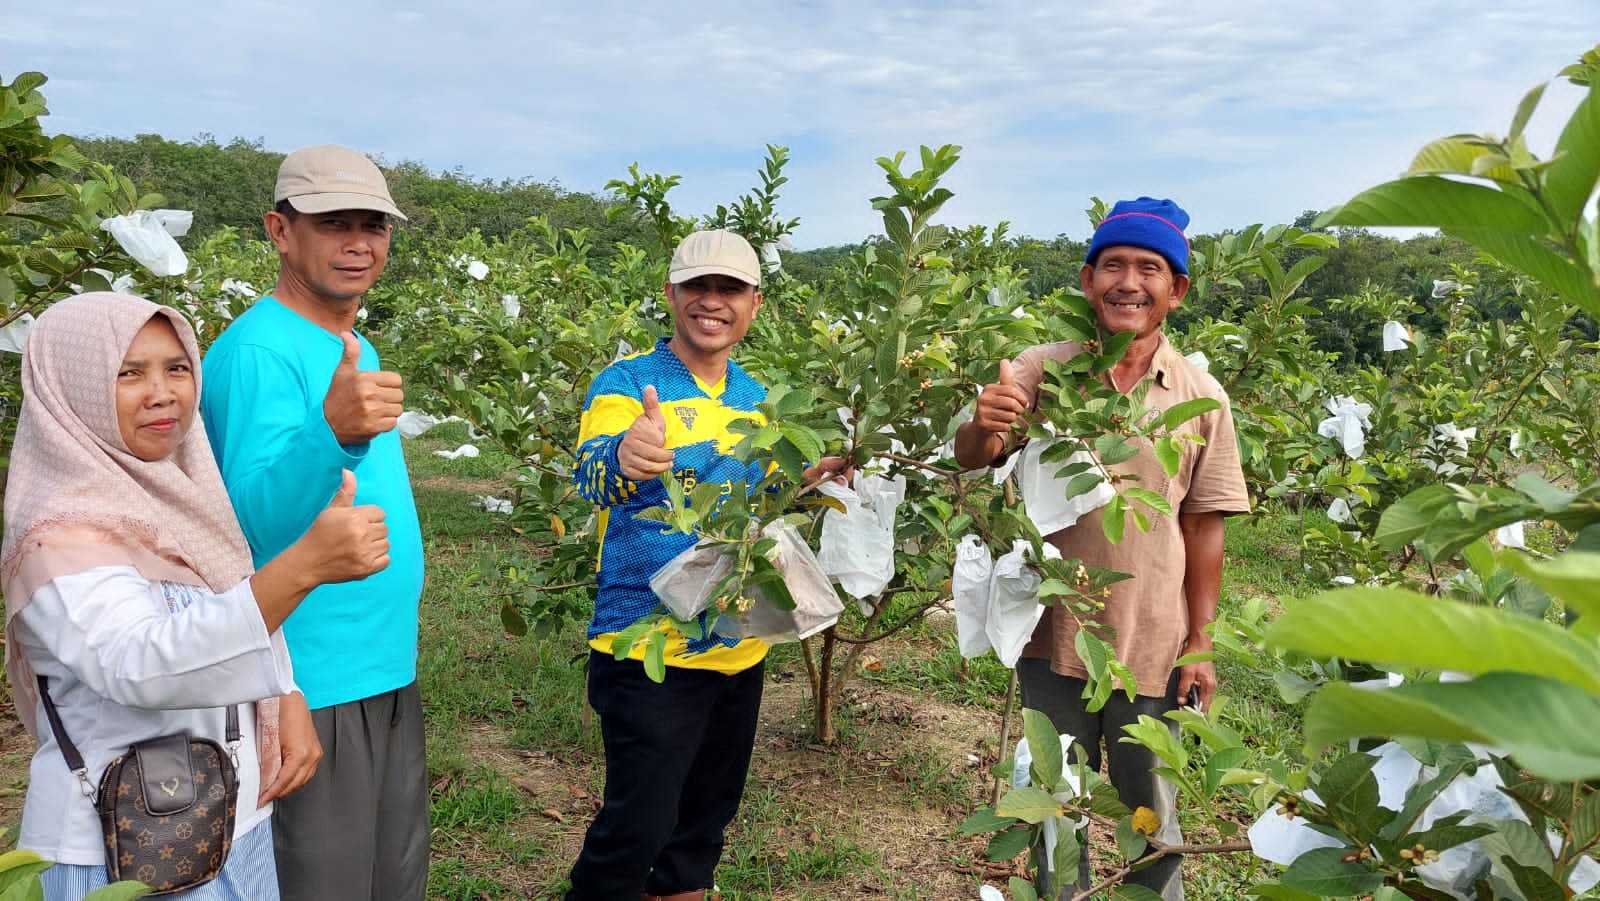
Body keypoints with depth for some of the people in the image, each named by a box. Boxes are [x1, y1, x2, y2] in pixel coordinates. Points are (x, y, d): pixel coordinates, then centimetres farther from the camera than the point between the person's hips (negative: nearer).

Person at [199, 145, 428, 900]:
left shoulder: (354, 349, 11)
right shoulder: (259, 350, -17)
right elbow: (259, 517, -28)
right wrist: (333, 432, -45)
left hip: (386, 669, 9)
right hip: (311, 687, -9)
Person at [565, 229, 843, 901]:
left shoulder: (755, 399, 8)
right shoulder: (626, 381, -11)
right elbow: (593, 475, -31)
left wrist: (803, 486, -1)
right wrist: (623, 458, -54)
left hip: (741, 648, 6)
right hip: (650, 650, -6)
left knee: (706, 819, 20)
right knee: (638, 827, -5)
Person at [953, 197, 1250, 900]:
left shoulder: (1202, 397, -3)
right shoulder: (1040, 370, -7)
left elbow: (1203, 528, 0)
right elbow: (971, 459, -18)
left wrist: (1199, 645, 0)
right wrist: (983, 427, -41)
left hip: (1152, 645, 0)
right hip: (1053, 636, 0)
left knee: (1151, 811, 16)